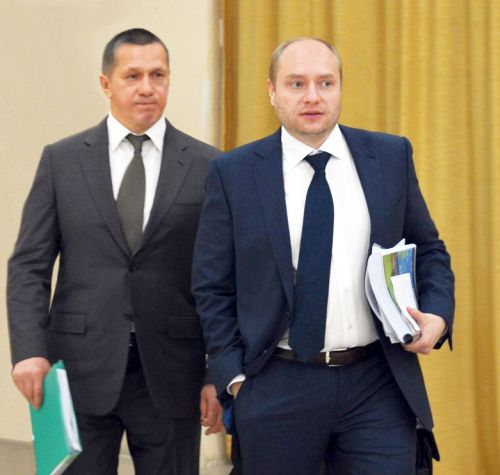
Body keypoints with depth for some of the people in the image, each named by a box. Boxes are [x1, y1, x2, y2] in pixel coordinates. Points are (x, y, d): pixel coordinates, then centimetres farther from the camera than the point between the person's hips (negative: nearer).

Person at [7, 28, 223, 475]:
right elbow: (29, 266, 2)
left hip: (171, 374, 0)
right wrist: (29, 350, -11)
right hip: (80, 369, 0)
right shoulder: (62, 160, 5)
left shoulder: (207, 166, 2)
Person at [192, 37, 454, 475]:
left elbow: (428, 248, 14)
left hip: (379, 387, 1)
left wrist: (437, 312, -3)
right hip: (276, 389, -1)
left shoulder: (391, 156, 5)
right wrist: (234, 376, -4)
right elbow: (212, 286, 3)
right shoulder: (234, 173, 0)